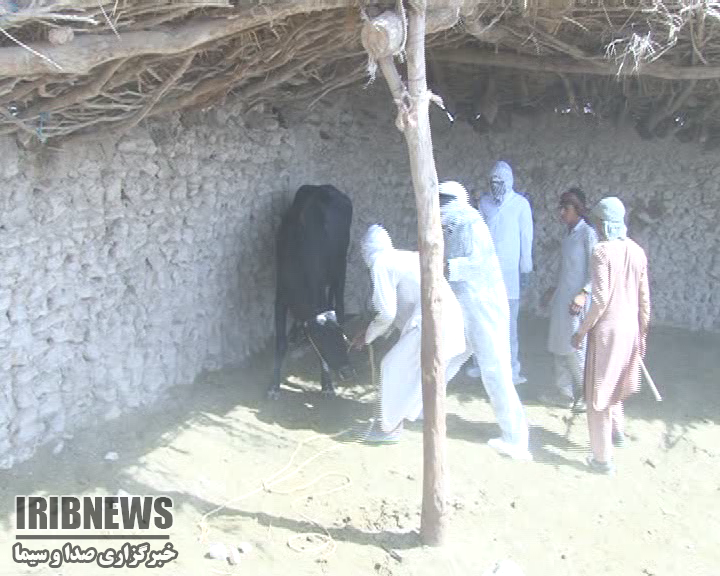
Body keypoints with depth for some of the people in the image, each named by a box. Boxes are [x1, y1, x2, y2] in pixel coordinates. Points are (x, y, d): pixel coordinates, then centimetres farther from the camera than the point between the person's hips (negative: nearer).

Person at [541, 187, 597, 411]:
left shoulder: (588, 233, -11)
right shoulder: (567, 233, 13)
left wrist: (583, 293, -24)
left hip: (576, 300, -8)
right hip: (561, 297, 8)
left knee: (574, 349, -2)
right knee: (558, 347, 10)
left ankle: (586, 395, 14)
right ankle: (565, 393, 20)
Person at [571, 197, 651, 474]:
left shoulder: (602, 251, -15)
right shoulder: (637, 251, 3)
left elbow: (601, 298, -19)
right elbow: (644, 298, 7)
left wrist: (582, 331, -9)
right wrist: (642, 333, 18)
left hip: (606, 329, -6)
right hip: (630, 328, 6)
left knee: (599, 390, 6)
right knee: (614, 383, 29)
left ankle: (602, 458, 14)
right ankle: (617, 429, 41)